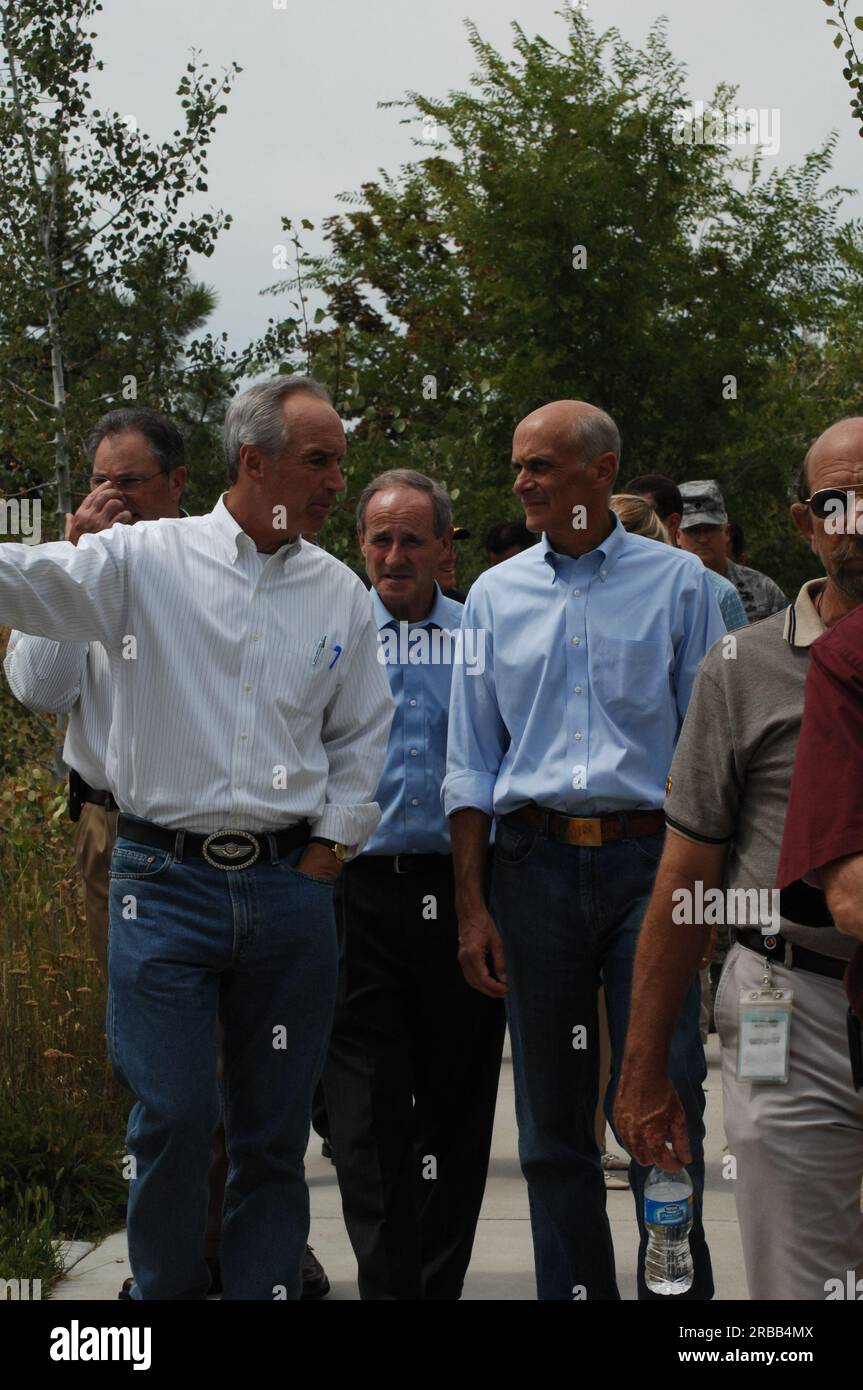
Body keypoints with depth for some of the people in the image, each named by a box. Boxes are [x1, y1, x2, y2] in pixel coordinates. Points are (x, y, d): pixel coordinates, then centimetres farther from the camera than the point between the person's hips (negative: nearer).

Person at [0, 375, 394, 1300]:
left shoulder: (341, 594, 9)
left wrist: (326, 852, 7)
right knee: (173, 1119, -3)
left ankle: (265, 1286, 19)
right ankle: (164, 1289, 17)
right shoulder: (143, 561, -2)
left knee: (276, 1127, 8)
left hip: (289, 887, 3)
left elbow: (363, 738, 15)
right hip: (165, 883, -3)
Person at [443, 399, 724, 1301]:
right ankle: (572, 1289, 17)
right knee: (551, 1119, 7)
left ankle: (678, 1285, 6)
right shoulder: (496, 595, 11)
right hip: (535, 862, 3)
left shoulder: (678, 584, 4)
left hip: (650, 860, -2)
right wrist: (471, 907, 3)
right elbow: (469, 762, 10)